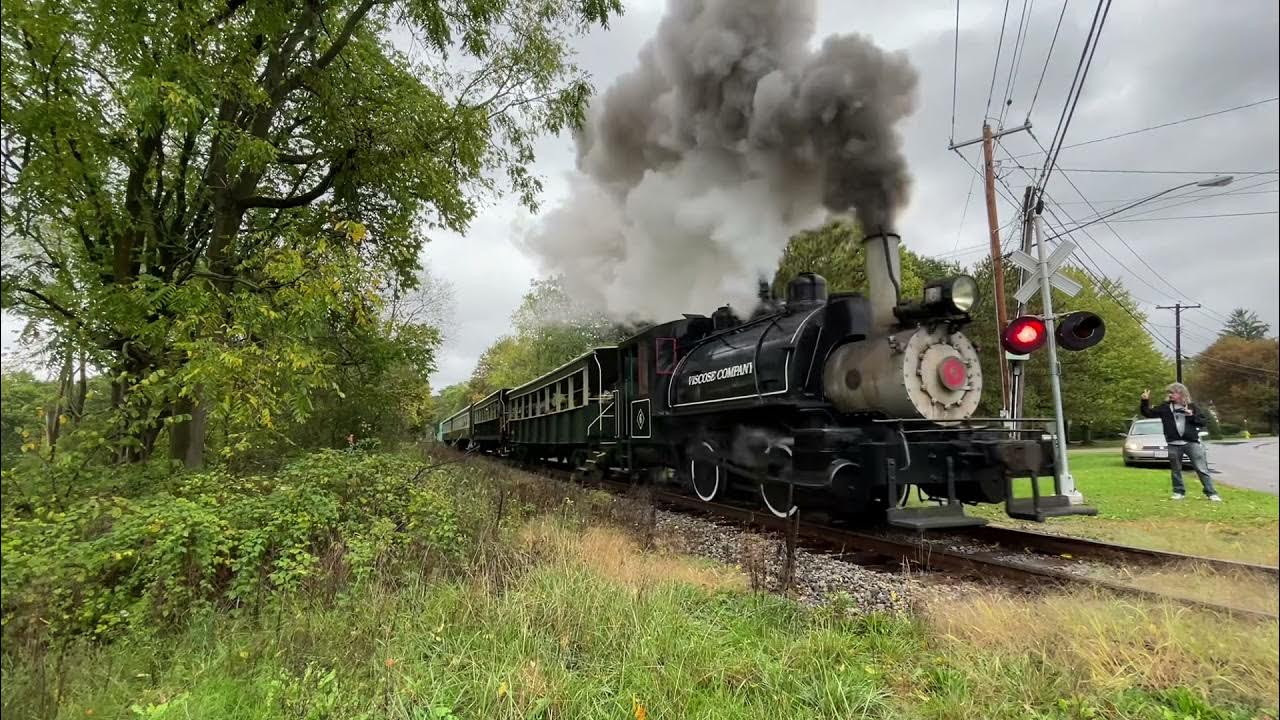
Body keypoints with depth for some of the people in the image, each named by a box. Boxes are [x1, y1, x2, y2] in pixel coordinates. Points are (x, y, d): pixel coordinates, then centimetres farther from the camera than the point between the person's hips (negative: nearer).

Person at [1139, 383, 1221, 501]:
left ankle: (1211, 493, 10)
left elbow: (1204, 421, 6)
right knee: (1175, 470, 10)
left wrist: (1192, 416, -12)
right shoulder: (1165, 407, 4)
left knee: (1202, 469, 1)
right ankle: (1179, 492, 22)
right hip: (1174, 444, 1)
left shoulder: (1191, 406, 4)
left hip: (1192, 443, -1)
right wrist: (1145, 401, -9)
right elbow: (1148, 413, 4)